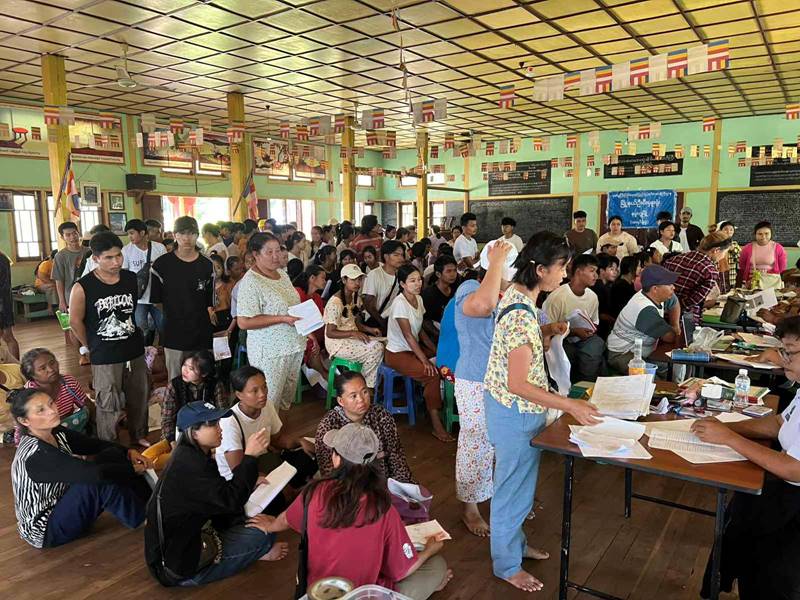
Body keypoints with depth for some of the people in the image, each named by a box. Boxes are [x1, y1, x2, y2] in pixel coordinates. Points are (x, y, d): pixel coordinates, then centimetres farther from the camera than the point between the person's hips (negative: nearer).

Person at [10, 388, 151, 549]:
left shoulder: (56, 433, -6)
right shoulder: (36, 454, -31)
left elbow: (94, 444, 4)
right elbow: (93, 474, -36)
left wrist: (128, 452, -13)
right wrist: (134, 469, -23)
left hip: (60, 504, 9)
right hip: (44, 530, -9)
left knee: (113, 455, -5)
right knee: (100, 481, -29)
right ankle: (143, 519, -7)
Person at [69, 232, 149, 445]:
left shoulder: (132, 279, -2)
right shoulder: (82, 287, -14)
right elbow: (75, 321, -3)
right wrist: (93, 347, 3)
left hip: (135, 352, 4)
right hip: (105, 358, -4)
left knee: (139, 398, 16)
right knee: (109, 406, 4)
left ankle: (139, 437, 36)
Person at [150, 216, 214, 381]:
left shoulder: (206, 265, 4)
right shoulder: (162, 264, -2)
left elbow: (210, 302, 9)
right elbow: (156, 299, 3)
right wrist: (172, 315, 2)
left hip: (202, 335, 1)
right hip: (174, 334, -1)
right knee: (175, 380, 7)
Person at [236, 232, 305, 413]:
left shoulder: (282, 274, 9)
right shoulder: (251, 281, -17)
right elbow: (244, 322, -22)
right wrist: (282, 319, -23)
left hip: (294, 345, 8)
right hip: (270, 351, -8)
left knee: (288, 394, 18)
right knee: (270, 400, 2)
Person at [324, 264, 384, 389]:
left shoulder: (355, 298, 10)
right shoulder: (335, 303, -18)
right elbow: (330, 333, -18)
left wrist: (369, 329, -3)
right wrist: (353, 333, -27)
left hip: (353, 337, 9)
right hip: (338, 344, -8)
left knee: (380, 344, -11)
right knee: (376, 349, -22)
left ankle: (369, 386, -2)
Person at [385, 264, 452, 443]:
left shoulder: (418, 299, 5)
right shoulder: (399, 303, -19)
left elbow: (420, 331, 10)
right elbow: (408, 335, -23)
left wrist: (436, 351, 1)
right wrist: (424, 360, -26)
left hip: (414, 348, 8)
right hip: (397, 354, -8)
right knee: (432, 374, -25)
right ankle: (436, 426, -18)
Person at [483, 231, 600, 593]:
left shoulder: (516, 293, 1)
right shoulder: (521, 315, -29)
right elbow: (517, 384, -29)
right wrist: (569, 406, -30)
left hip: (511, 407, 10)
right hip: (516, 412, -10)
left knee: (516, 481, 25)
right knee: (514, 485, 9)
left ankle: (514, 543, 47)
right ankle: (507, 565, 31)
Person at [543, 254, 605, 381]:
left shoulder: (593, 297, 3)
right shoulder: (558, 296, -18)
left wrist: (590, 331, -6)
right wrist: (574, 332, -20)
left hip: (583, 339, 5)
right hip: (561, 341, -5)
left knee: (597, 344, -23)